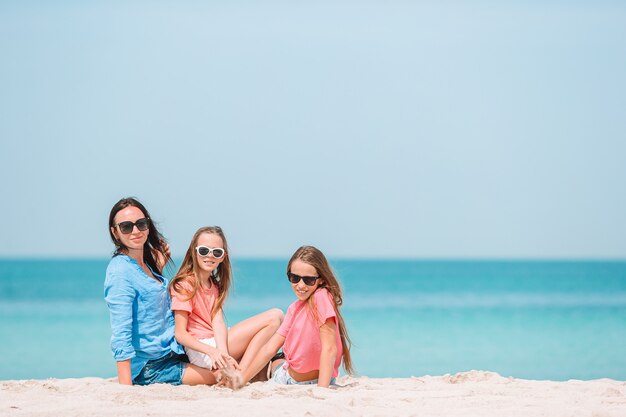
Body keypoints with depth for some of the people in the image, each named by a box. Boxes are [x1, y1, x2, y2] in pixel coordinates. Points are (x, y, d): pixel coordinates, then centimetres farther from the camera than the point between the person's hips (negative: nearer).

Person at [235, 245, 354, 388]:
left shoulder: (321, 297, -23)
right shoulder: (295, 308, 1)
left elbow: (329, 349, -30)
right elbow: (270, 348, -1)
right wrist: (241, 380, -8)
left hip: (315, 381, -8)